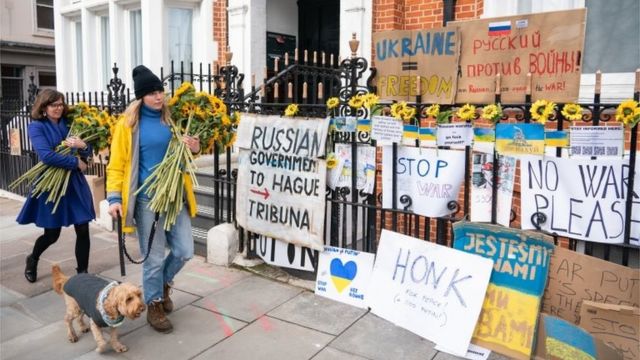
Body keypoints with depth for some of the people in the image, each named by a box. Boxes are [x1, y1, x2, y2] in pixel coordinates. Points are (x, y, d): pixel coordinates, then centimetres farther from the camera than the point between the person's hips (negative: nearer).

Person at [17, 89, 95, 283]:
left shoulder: (69, 124, 7)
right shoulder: (36, 127, -6)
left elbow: (87, 153, 4)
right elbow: (47, 156, -21)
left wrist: (82, 146, -19)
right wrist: (76, 162, -15)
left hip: (75, 184, 4)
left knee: (83, 229, 0)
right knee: (51, 234, 8)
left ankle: (82, 273, 15)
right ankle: (32, 259, 40)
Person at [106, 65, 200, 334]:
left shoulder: (170, 119, 9)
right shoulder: (128, 124, -4)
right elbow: (117, 163, -4)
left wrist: (194, 149, -2)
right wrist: (114, 197, -13)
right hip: (147, 200, -4)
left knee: (184, 251, 7)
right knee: (154, 257, 4)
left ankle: (163, 283, 37)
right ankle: (154, 307, 25)